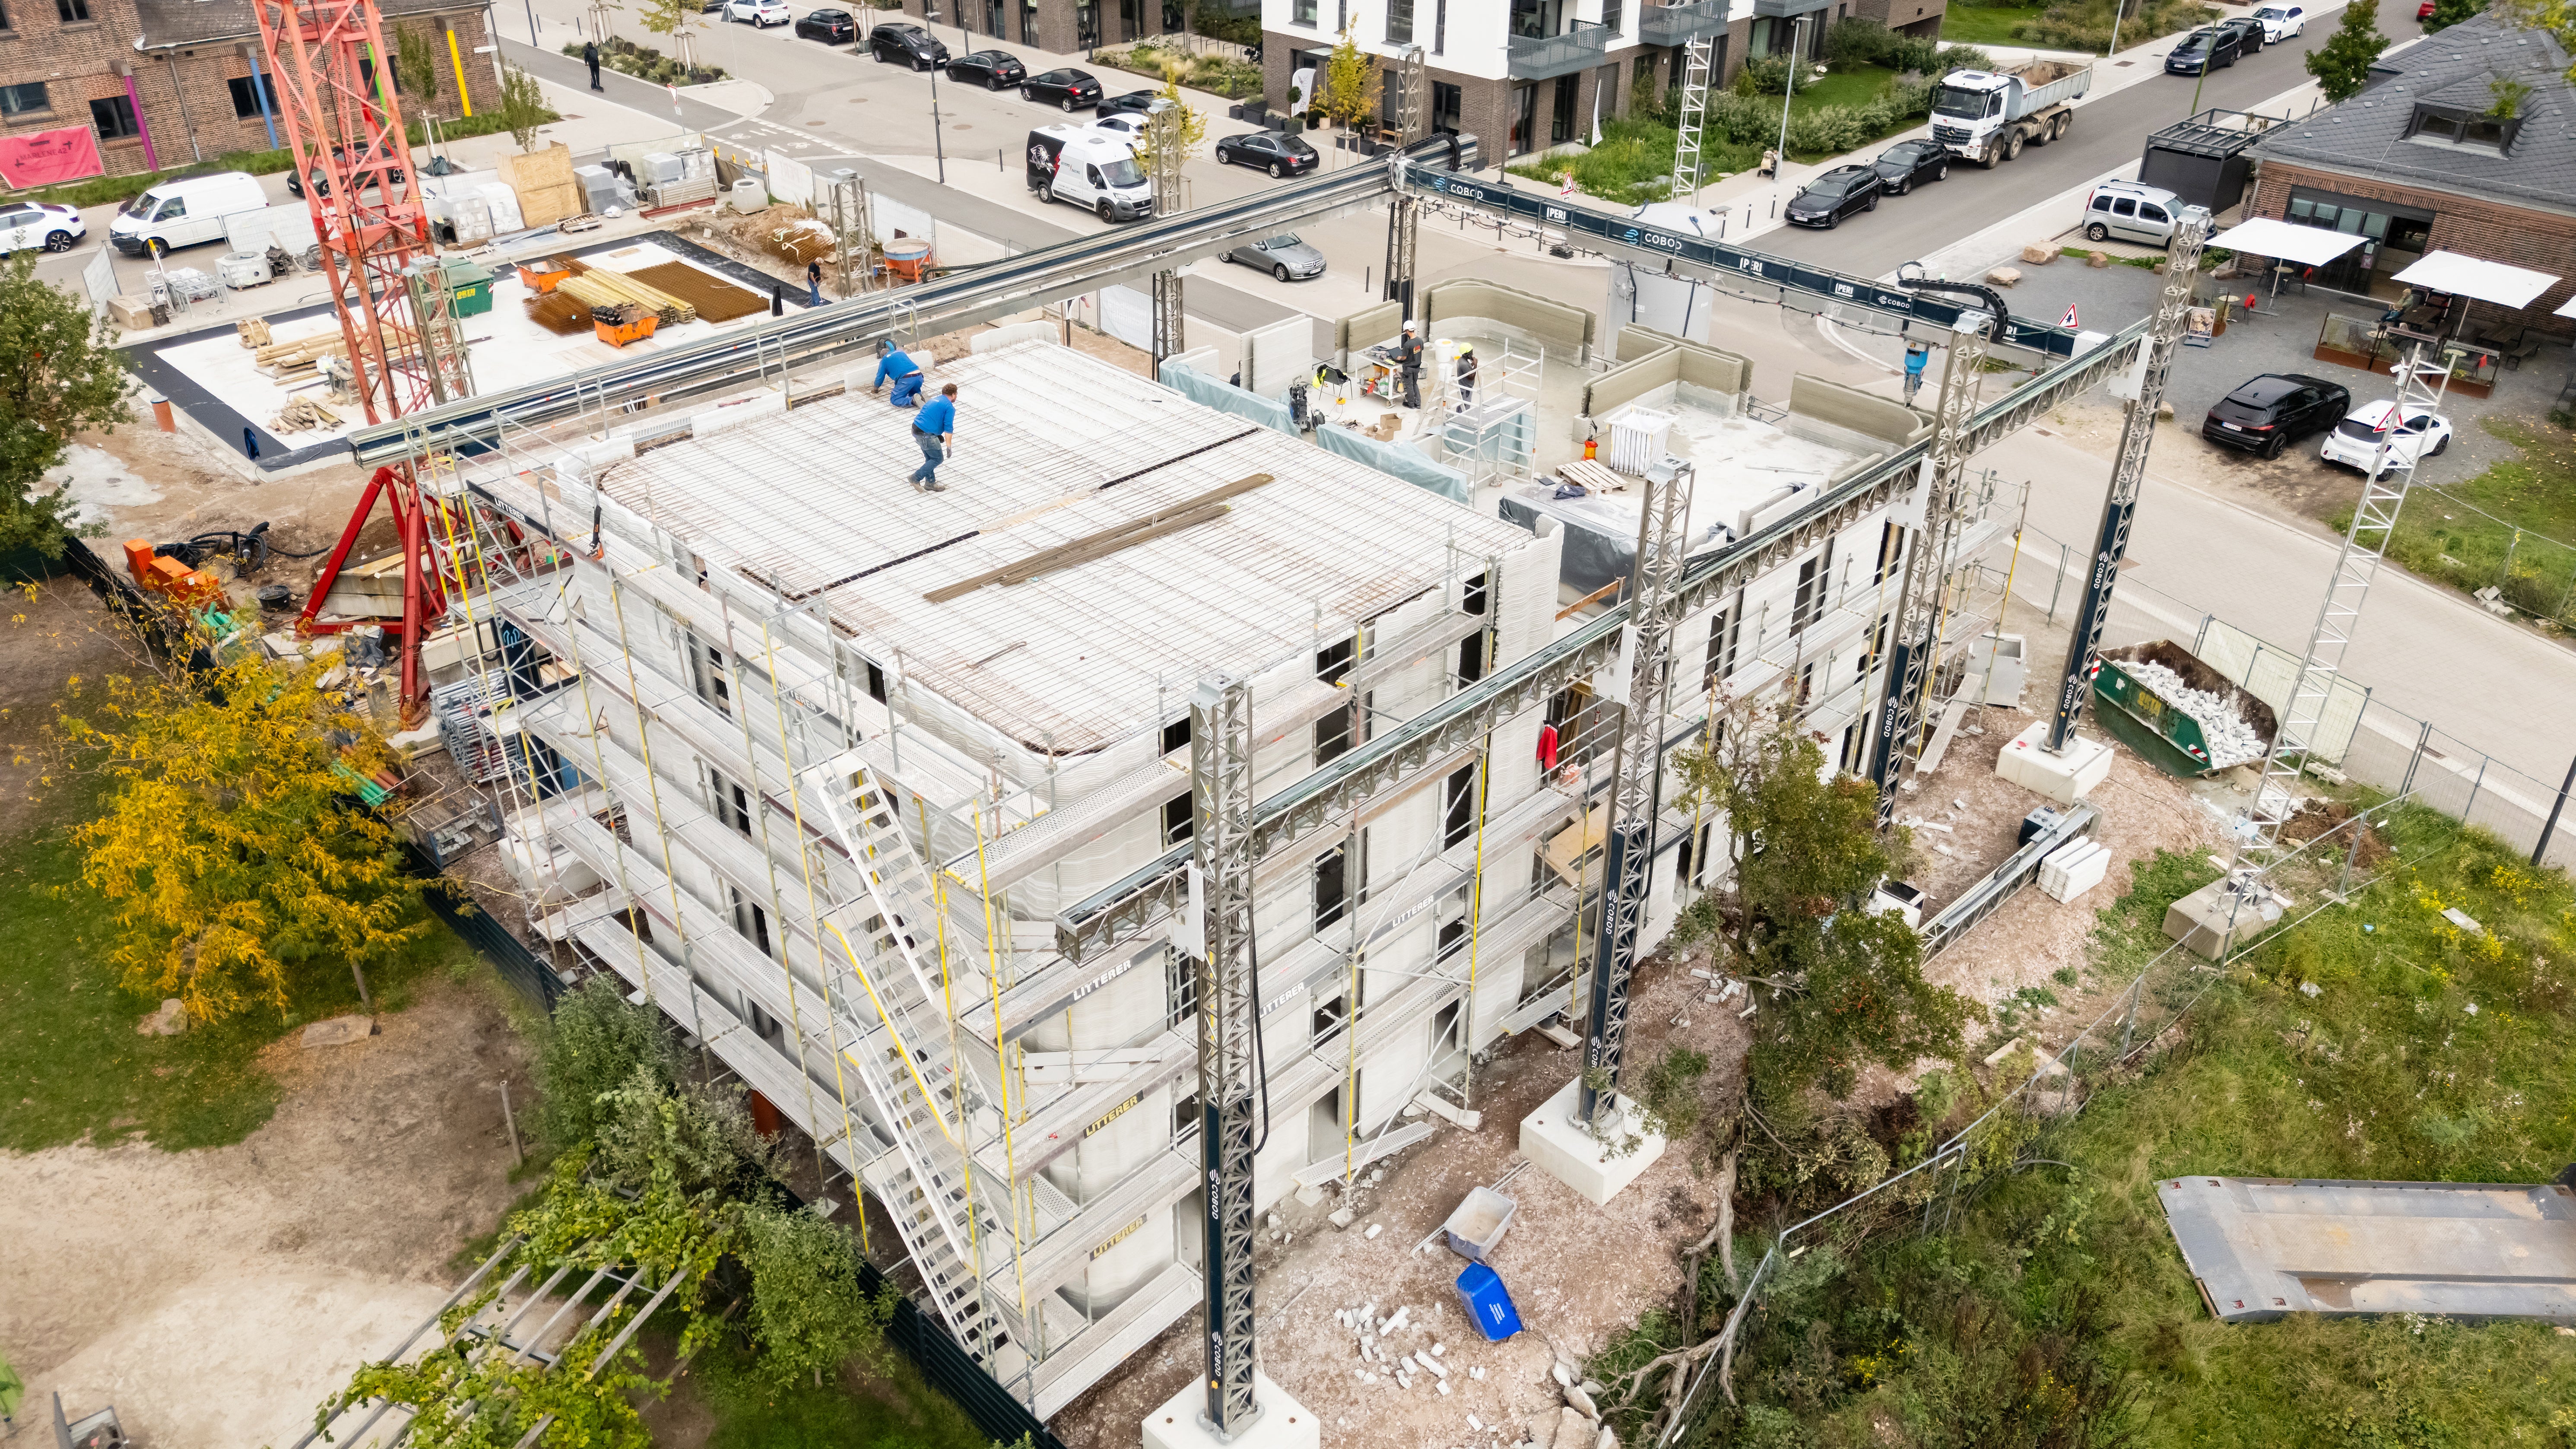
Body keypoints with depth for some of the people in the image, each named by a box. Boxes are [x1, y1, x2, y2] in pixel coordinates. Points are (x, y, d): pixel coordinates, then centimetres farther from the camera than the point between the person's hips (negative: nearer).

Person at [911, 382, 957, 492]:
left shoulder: (935, 400, 20)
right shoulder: (950, 407, -8)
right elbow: (949, 429, -14)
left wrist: (938, 435, 22)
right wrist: (949, 447, -11)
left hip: (916, 429, 9)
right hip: (926, 435, -9)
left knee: (930, 459, 20)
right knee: (938, 459, 4)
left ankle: (930, 483, 28)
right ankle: (916, 478, 3)